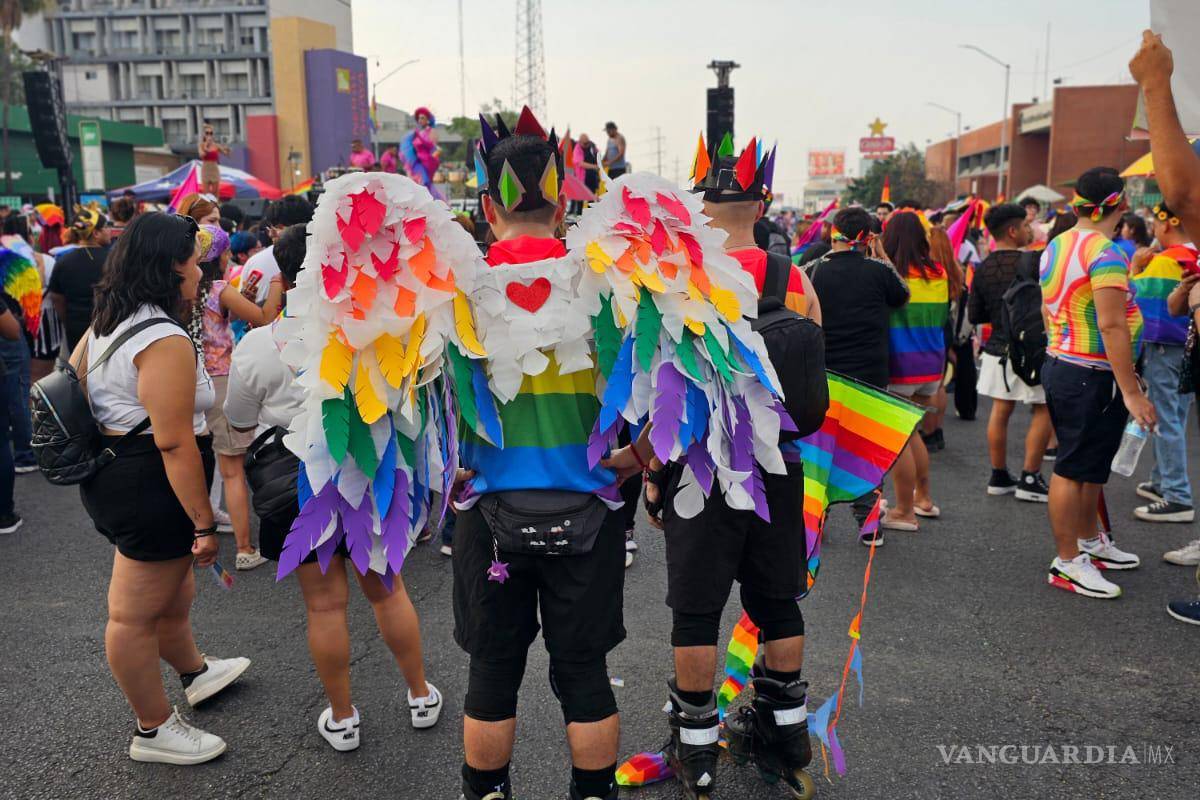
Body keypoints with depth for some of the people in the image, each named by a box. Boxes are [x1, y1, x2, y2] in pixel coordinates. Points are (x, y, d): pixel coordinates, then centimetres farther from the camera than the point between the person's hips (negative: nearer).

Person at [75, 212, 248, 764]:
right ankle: (154, 731, 23)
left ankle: (195, 673, 51)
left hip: (109, 471, 10)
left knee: (171, 583, 28)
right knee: (136, 614, 5)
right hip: (149, 485, -10)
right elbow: (174, 442, -27)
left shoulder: (106, 323, 7)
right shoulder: (165, 340, -24)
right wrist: (205, 523, -23)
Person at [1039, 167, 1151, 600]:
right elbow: (1111, 325, -24)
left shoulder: (1057, 246, 9)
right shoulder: (1105, 252, -19)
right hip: (1092, 376, -9)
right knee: (1074, 468, -1)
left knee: (1091, 464, 21)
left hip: (1060, 365, 9)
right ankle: (1067, 563, 9)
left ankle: (1090, 541, 36)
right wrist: (1131, 391, -22)